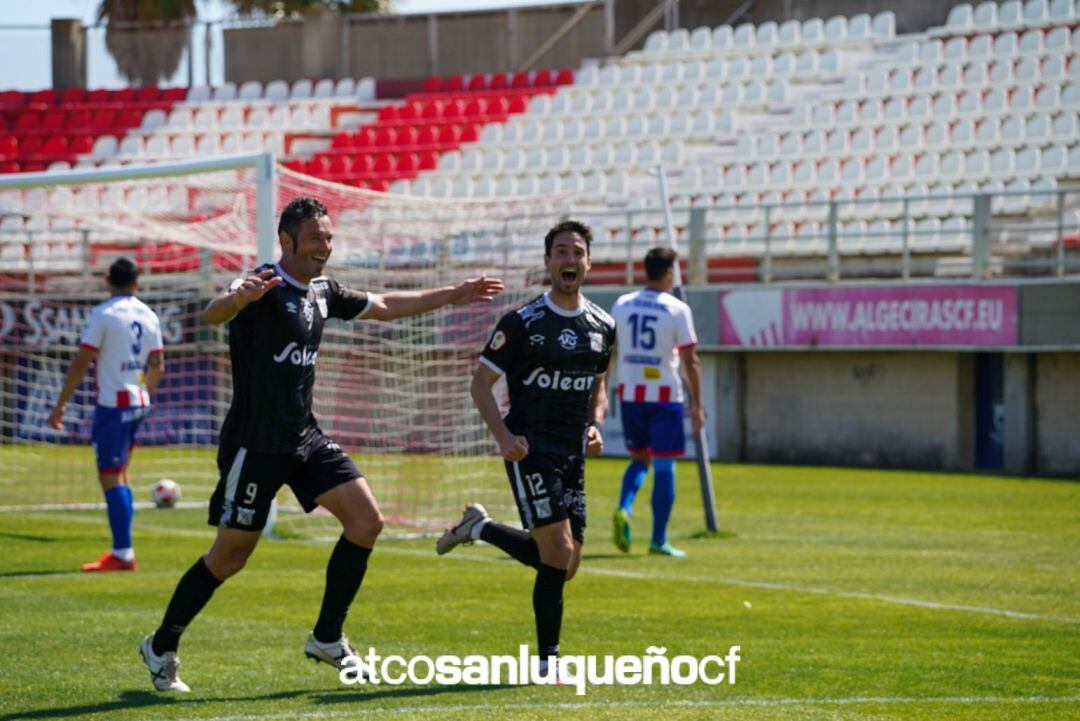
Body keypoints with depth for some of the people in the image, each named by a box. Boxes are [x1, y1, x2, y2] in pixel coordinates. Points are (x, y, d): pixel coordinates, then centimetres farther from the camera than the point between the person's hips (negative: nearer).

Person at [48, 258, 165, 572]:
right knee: (120, 474, 16)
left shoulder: (103, 314, -9)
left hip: (112, 403, -7)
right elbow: (157, 366, 15)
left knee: (111, 477, -6)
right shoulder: (149, 316, 9)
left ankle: (123, 553, -11)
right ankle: (122, 550, 16)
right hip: (139, 403, 7)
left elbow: (82, 362, -12)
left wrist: (61, 404, -7)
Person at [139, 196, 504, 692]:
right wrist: (239, 297, -59)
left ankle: (327, 640, 6)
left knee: (366, 521, -5)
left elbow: (384, 307, 26)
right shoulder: (264, 287, -15)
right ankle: (161, 647, 16)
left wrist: (451, 296, 28)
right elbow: (212, 314, -36)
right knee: (231, 555, -2)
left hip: (304, 438, 8)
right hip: (254, 442, -8)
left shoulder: (323, 292, 10)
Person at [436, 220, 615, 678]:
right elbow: (481, 381, -4)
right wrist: (503, 436, -17)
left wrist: (595, 425, 3)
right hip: (531, 451, -6)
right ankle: (547, 661, -2)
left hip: (573, 453, 6)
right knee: (559, 554, -15)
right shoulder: (523, 322, -9)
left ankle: (480, 529, 30)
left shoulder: (602, 326, 8)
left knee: (565, 565, 8)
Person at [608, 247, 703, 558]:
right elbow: (690, 361, -6)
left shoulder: (622, 305, 5)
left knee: (639, 459, 18)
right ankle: (659, 540, 3)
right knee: (664, 467, 3)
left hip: (629, 394, 4)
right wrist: (697, 405, -1)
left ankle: (624, 508, -8)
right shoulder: (677, 310, -6)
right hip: (665, 395, -4)